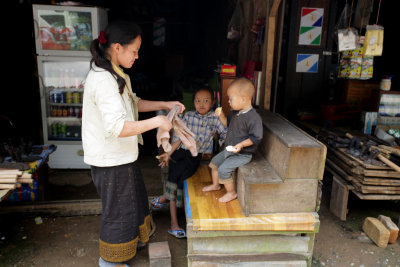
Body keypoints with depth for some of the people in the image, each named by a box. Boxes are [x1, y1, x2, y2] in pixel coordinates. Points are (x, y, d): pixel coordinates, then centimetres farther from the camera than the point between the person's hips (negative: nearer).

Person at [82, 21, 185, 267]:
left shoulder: (116, 75, 6)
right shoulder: (103, 80, -27)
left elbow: (133, 103, 18)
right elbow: (117, 127, -35)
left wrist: (164, 104, 8)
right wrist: (157, 121, -29)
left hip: (122, 155, 10)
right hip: (111, 160, -10)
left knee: (135, 198, 26)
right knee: (118, 208, 9)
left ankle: (133, 239, 51)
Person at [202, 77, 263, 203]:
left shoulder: (253, 117, -26)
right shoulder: (235, 112, 1)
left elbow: (256, 137, -24)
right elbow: (228, 124, 19)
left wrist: (241, 145, -33)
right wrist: (221, 116, 0)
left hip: (242, 154, -9)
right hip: (229, 149, 9)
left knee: (223, 169, -17)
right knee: (214, 162, 17)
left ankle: (231, 192, 5)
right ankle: (215, 184, 38)